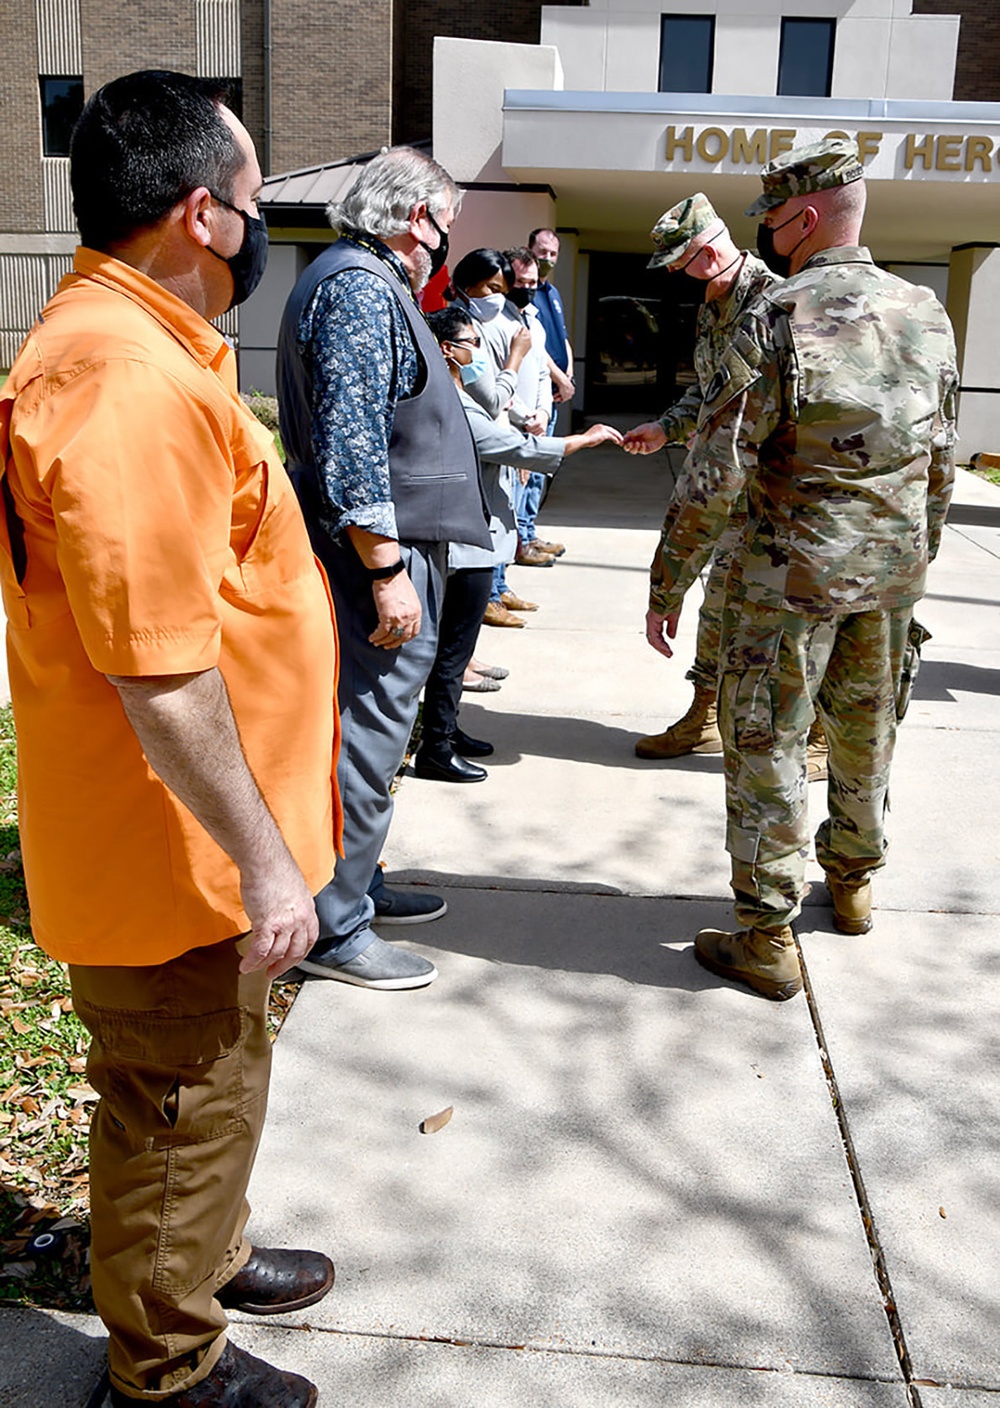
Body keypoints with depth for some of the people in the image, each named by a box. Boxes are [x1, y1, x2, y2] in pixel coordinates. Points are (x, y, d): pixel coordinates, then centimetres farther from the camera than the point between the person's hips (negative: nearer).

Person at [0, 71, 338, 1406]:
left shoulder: (132, 347, 10)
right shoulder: (128, 381, -26)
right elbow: (158, 669, -29)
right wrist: (263, 855, -22)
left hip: (194, 835, 10)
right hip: (176, 845, -10)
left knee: (207, 1081, 27)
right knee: (185, 1103, 10)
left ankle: (205, 1254, 50)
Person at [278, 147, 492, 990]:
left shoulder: (372, 282, 20)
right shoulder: (361, 288, -14)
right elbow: (350, 444, -24)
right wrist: (388, 571, -25)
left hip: (383, 554, 11)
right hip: (378, 552, -11)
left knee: (370, 735, 18)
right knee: (364, 744, -4)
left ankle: (358, 882, 32)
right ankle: (334, 931, 7)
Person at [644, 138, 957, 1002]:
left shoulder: (775, 321, -14)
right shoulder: (928, 316, 4)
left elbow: (716, 475, -16)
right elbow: (941, 462, 11)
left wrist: (669, 583, -8)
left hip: (793, 571, -6)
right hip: (892, 570, 6)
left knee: (766, 743, 3)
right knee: (868, 728, 21)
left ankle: (767, 937, 8)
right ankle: (853, 882, 39)